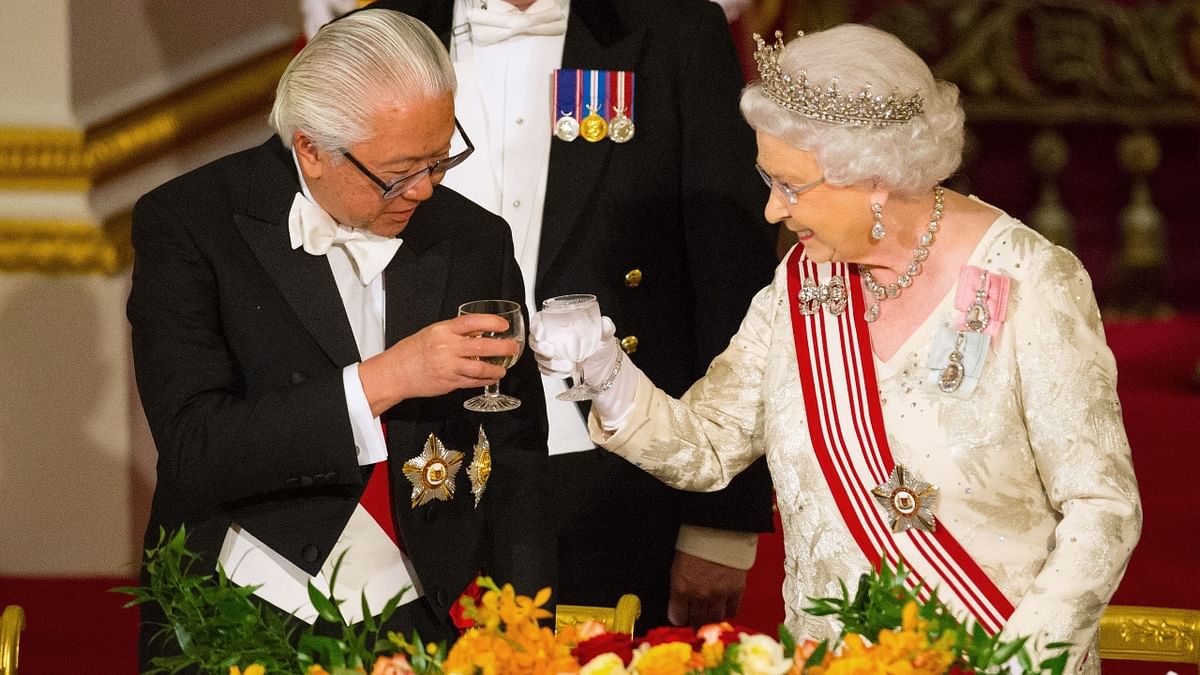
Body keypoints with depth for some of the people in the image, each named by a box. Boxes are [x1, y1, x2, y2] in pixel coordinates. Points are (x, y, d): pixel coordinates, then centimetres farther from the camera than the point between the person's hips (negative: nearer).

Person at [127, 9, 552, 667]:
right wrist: (382, 380, -19)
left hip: (424, 625, 3)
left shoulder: (477, 241, 9)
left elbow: (515, 464, 11)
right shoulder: (185, 225, -3)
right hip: (241, 628, -3)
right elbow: (193, 450, -12)